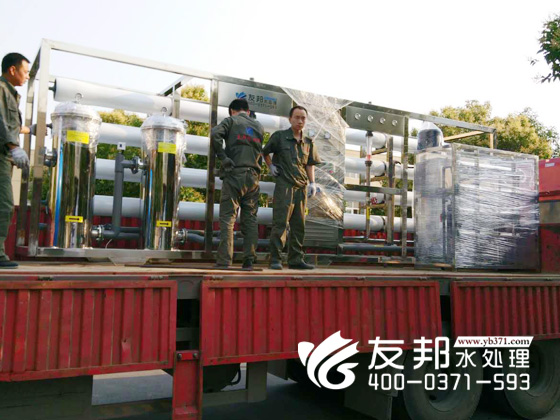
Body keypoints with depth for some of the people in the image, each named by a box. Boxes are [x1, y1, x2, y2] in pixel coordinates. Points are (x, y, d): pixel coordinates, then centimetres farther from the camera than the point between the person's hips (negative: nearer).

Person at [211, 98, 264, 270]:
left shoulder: (231, 121, 5)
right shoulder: (259, 126, 22)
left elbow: (215, 134, -13)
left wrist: (223, 157, -11)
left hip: (234, 174, -4)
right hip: (253, 176, 4)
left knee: (227, 218, -4)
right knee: (250, 219, 6)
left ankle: (224, 261, -9)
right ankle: (249, 260, 2)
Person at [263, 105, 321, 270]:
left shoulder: (308, 143, 12)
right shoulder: (279, 136, 1)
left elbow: (310, 164, 16)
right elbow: (265, 152, 15)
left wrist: (312, 183, 5)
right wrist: (271, 166, 3)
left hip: (301, 187, 5)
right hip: (284, 185, -5)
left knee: (299, 225, 8)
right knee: (280, 223, -9)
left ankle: (296, 259, 15)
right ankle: (275, 260, -7)